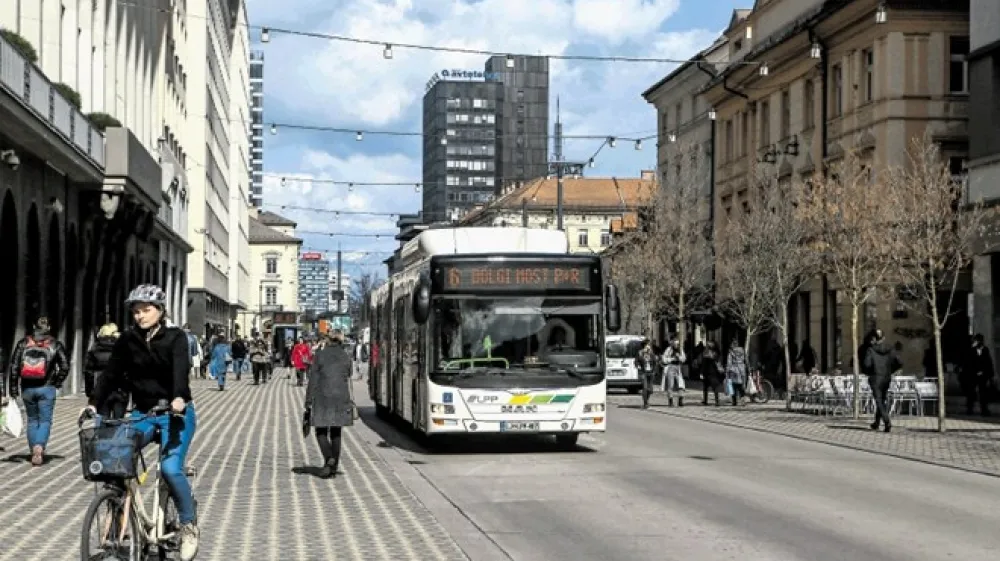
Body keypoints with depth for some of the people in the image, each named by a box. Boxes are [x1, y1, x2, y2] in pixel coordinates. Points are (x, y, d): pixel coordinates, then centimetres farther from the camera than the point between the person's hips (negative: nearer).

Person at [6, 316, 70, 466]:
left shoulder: (23, 343, 3)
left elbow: (14, 367, 1)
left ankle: (34, 452, 17)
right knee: (45, 420, 2)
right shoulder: (55, 345, -1)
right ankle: (39, 447, -21)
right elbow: (65, 367, -5)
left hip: (27, 388, 2)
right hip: (47, 388, -2)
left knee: (32, 420, 16)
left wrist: (13, 390, 4)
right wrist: (56, 383, 8)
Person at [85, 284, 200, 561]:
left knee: (171, 467, -23)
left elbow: (181, 368, -25)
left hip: (176, 412, -4)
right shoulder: (128, 340, 2)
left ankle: (189, 527, -5)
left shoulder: (175, 338, -8)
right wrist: (94, 403, -18)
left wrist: (179, 398, -44)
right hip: (142, 413, 4)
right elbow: (111, 373, -3)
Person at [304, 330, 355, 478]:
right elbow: (348, 381, 8)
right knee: (336, 433, 11)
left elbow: (313, 381, -4)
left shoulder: (319, 356, -4)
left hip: (322, 399, -3)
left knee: (321, 432, 7)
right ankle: (334, 468, 10)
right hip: (341, 399, 3)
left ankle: (329, 458, -17)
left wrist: (308, 403, -1)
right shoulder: (346, 357, 4)